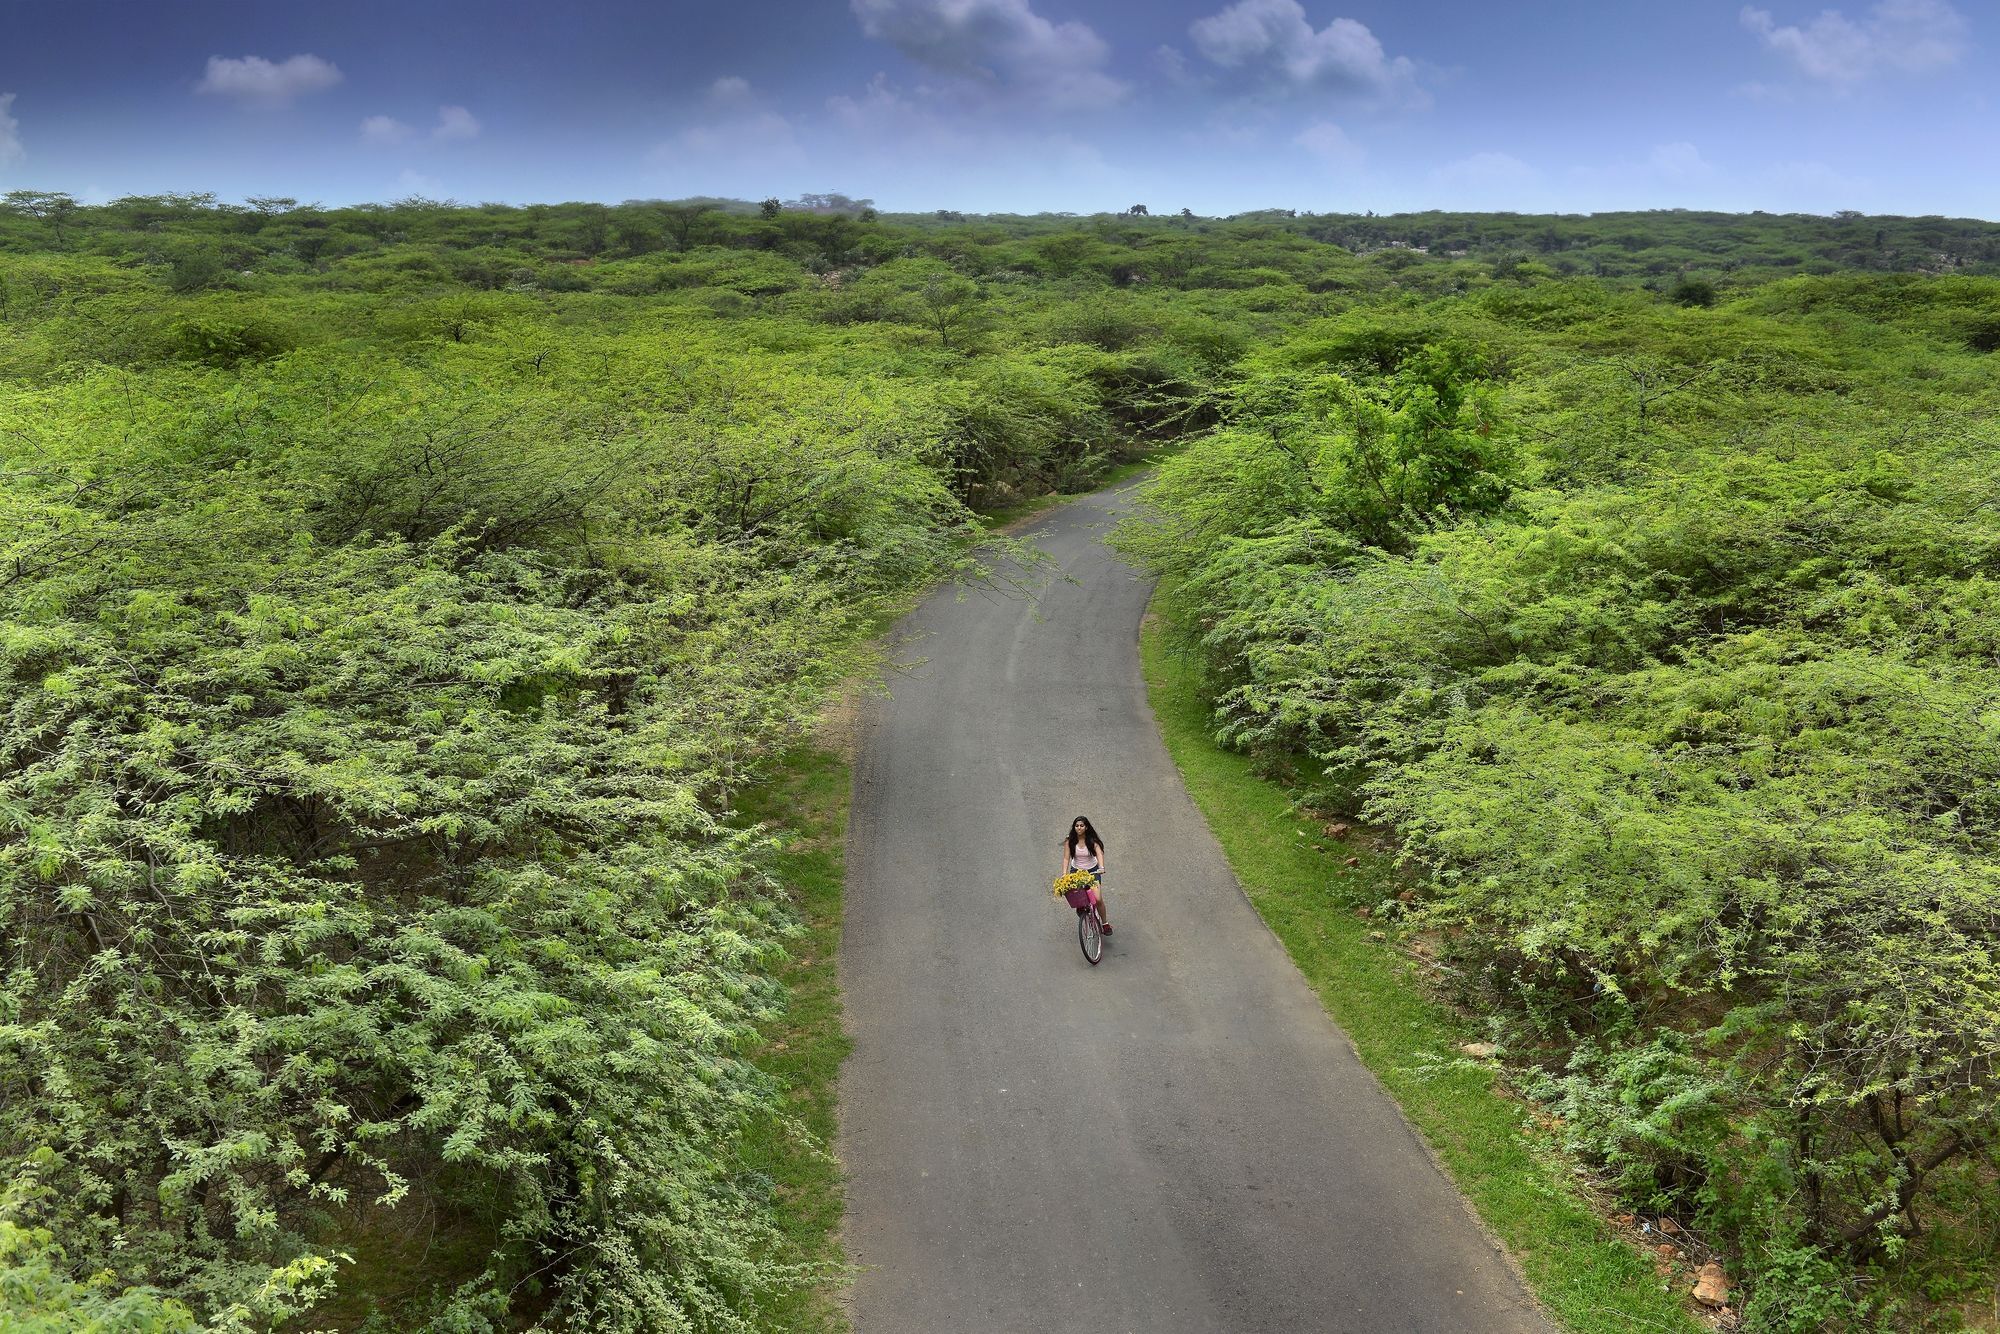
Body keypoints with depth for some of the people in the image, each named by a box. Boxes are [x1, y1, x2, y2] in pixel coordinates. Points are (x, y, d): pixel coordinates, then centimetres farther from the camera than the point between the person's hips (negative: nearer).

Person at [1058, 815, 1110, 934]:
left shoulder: (1092, 840, -13)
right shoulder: (1069, 841, -10)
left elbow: (1099, 853, -27)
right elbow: (1066, 858, -13)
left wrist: (1101, 868, -45)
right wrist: (1064, 874, -27)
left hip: (1092, 871, -1)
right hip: (1076, 871, 2)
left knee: (1098, 899, -14)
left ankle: (1105, 923, 6)